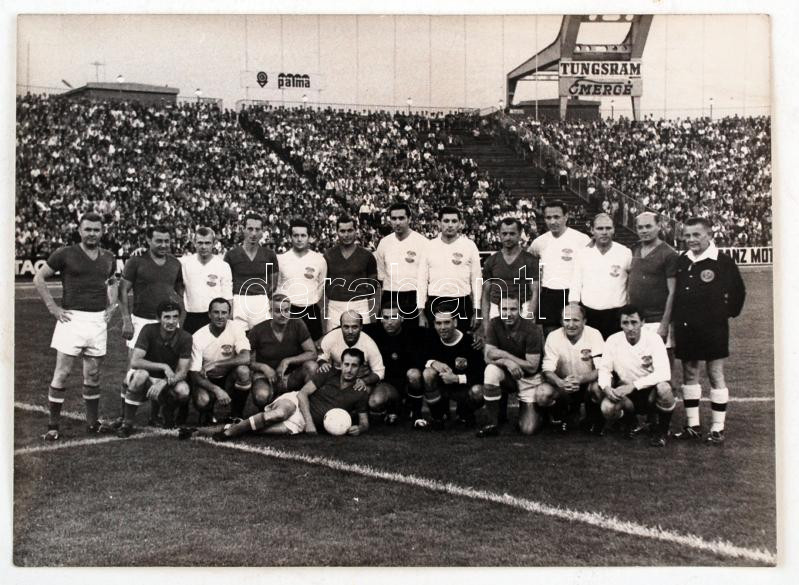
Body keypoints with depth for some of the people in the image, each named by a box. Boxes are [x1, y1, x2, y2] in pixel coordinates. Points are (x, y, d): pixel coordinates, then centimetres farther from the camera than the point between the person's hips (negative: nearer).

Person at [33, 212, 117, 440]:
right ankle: (53, 426, 3)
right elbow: (39, 279, 1)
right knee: (62, 372, -3)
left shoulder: (108, 258, 11)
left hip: (98, 320, 4)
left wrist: (111, 305, 14)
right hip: (72, 319, -4)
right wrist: (53, 307, -5)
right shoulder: (65, 254, -4)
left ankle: (92, 422, 20)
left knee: (93, 374, 11)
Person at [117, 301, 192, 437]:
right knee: (140, 374, -37)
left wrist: (164, 382, -36)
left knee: (183, 391, -32)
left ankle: (169, 411, 6)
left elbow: (183, 372, -18)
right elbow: (135, 362, -26)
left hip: (169, 381, 1)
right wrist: (164, 367, -31)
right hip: (146, 379, -1)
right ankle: (127, 423, -23)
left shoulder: (185, 337, -14)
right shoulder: (149, 330, -19)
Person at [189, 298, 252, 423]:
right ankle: (207, 413, 9)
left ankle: (236, 416, -8)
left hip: (229, 377, 1)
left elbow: (246, 358, -29)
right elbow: (195, 375, -17)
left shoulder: (235, 328, -15)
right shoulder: (198, 337, -16)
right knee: (202, 401, -33)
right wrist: (217, 390, -34)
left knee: (243, 370, -32)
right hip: (207, 380, -1)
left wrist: (214, 364, -28)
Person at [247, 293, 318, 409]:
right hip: (265, 374, -2)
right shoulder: (258, 331, -8)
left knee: (311, 366, -29)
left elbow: (312, 353, -11)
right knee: (262, 396, -36)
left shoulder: (297, 325, -5)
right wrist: (263, 367, -20)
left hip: (291, 374, 2)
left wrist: (287, 361, -20)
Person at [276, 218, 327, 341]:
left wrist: (314, 299, 5)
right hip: (288, 311, 0)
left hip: (311, 312, 1)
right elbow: (276, 285, 11)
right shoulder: (281, 259, 2)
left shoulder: (319, 259, 2)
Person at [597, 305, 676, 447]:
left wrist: (633, 385, -36)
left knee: (663, 387, -37)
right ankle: (629, 421, 10)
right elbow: (604, 370, -3)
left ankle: (662, 430, -6)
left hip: (651, 389, -2)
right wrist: (606, 387, -27)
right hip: (627, 394, 2)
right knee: (607, 408, -29)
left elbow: (664, 373, -27)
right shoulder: (613, 341, -9)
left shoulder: (653, 338, -17)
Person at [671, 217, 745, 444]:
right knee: (689, 373, 10)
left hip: (712, 327, -5)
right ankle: (692, 425, 19)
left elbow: (738, 292, 2)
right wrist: (675, 319, 11)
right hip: (685, 327, 5)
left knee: (716, 374, 1)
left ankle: (717, 428, 9)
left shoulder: (722, 261, -8)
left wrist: (728, 313, 4)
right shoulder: (682, 260, 6)